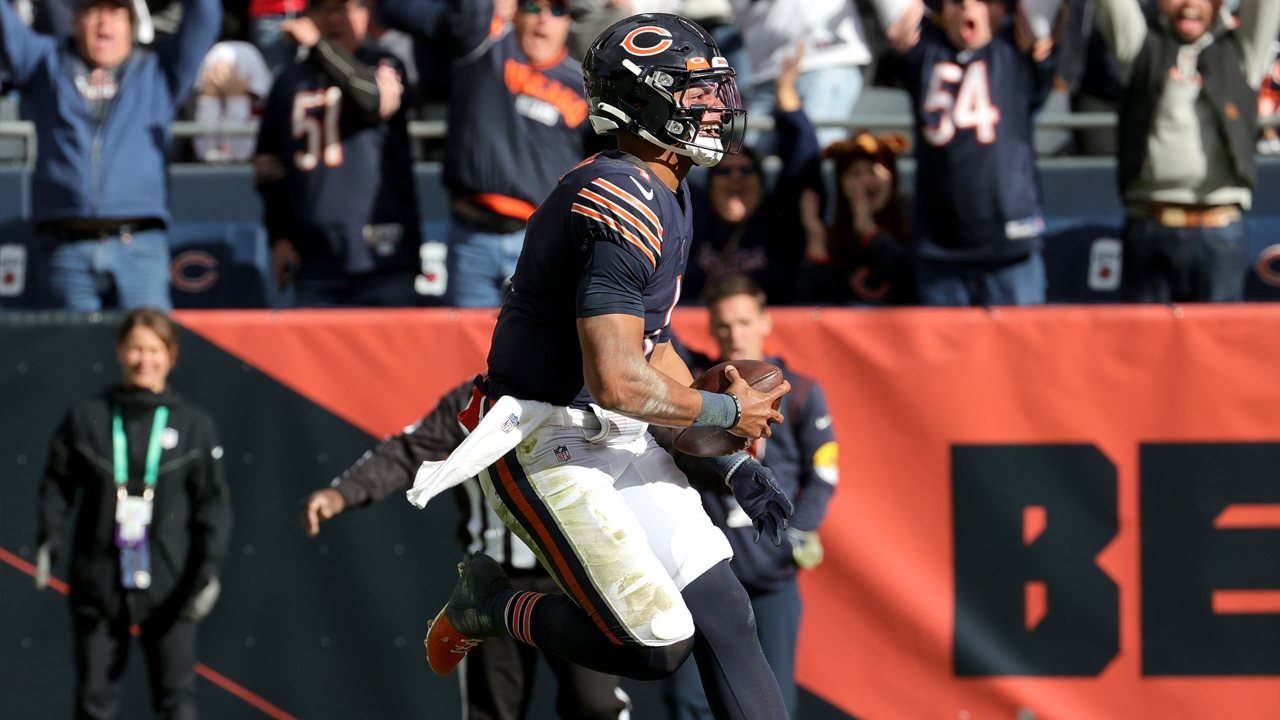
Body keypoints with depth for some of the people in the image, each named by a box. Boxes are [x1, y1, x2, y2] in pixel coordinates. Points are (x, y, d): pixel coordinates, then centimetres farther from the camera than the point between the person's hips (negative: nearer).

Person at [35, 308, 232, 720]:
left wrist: (209, 567, -7)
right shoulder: (86, 418, 4)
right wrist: (51, 536, -8)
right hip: (98, 580, 1)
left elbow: (213, 501, 3)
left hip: (167, 588, -1)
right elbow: (58, 482, 8)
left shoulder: (194, 425, 3)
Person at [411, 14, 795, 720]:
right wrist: (726, 412, -13)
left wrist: (733, 463, 17)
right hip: (546, 444, -10)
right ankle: (491, 605, 11)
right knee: (658, 644, -11)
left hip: (617, 439, 10)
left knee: (724, 616, 1)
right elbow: (616, 380, -28)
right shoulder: (626, 210, -23)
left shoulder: (663, 197, 11)